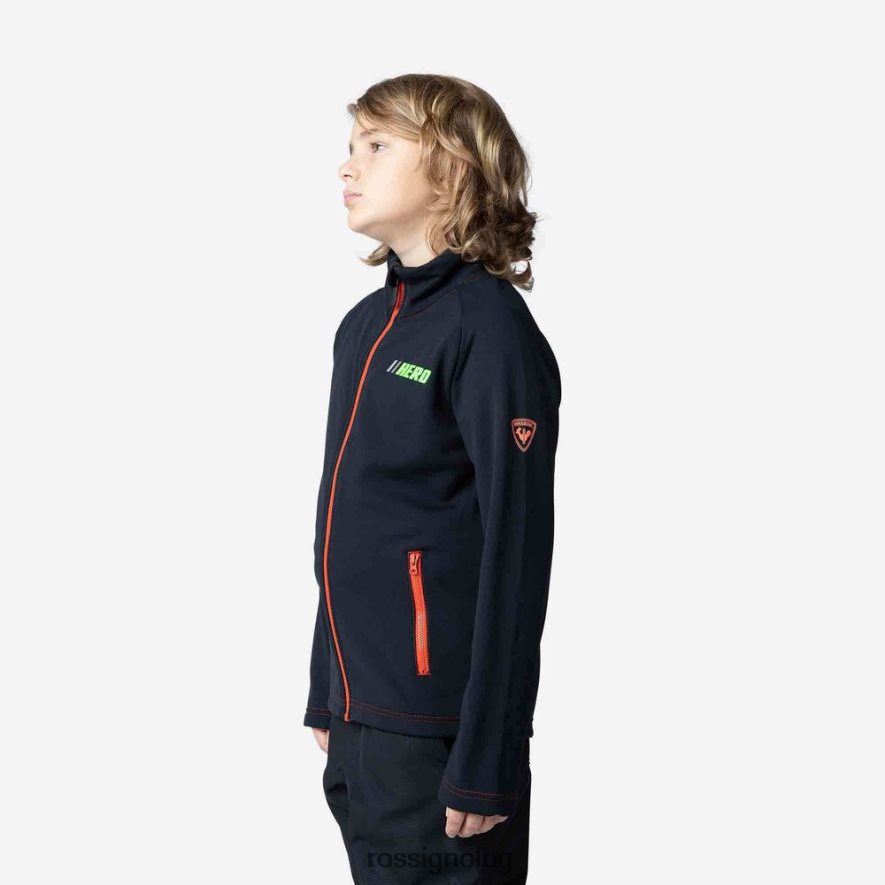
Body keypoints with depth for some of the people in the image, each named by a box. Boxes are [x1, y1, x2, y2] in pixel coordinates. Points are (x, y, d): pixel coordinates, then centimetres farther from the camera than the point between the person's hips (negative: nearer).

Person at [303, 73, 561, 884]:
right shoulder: (365, 325, 11)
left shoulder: (488, 326, -13)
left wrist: (487, 764, -18)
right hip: (357, 729, 8)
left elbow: (516, 552, -17)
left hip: (438, 732, -8)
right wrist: (325, 698, 16)